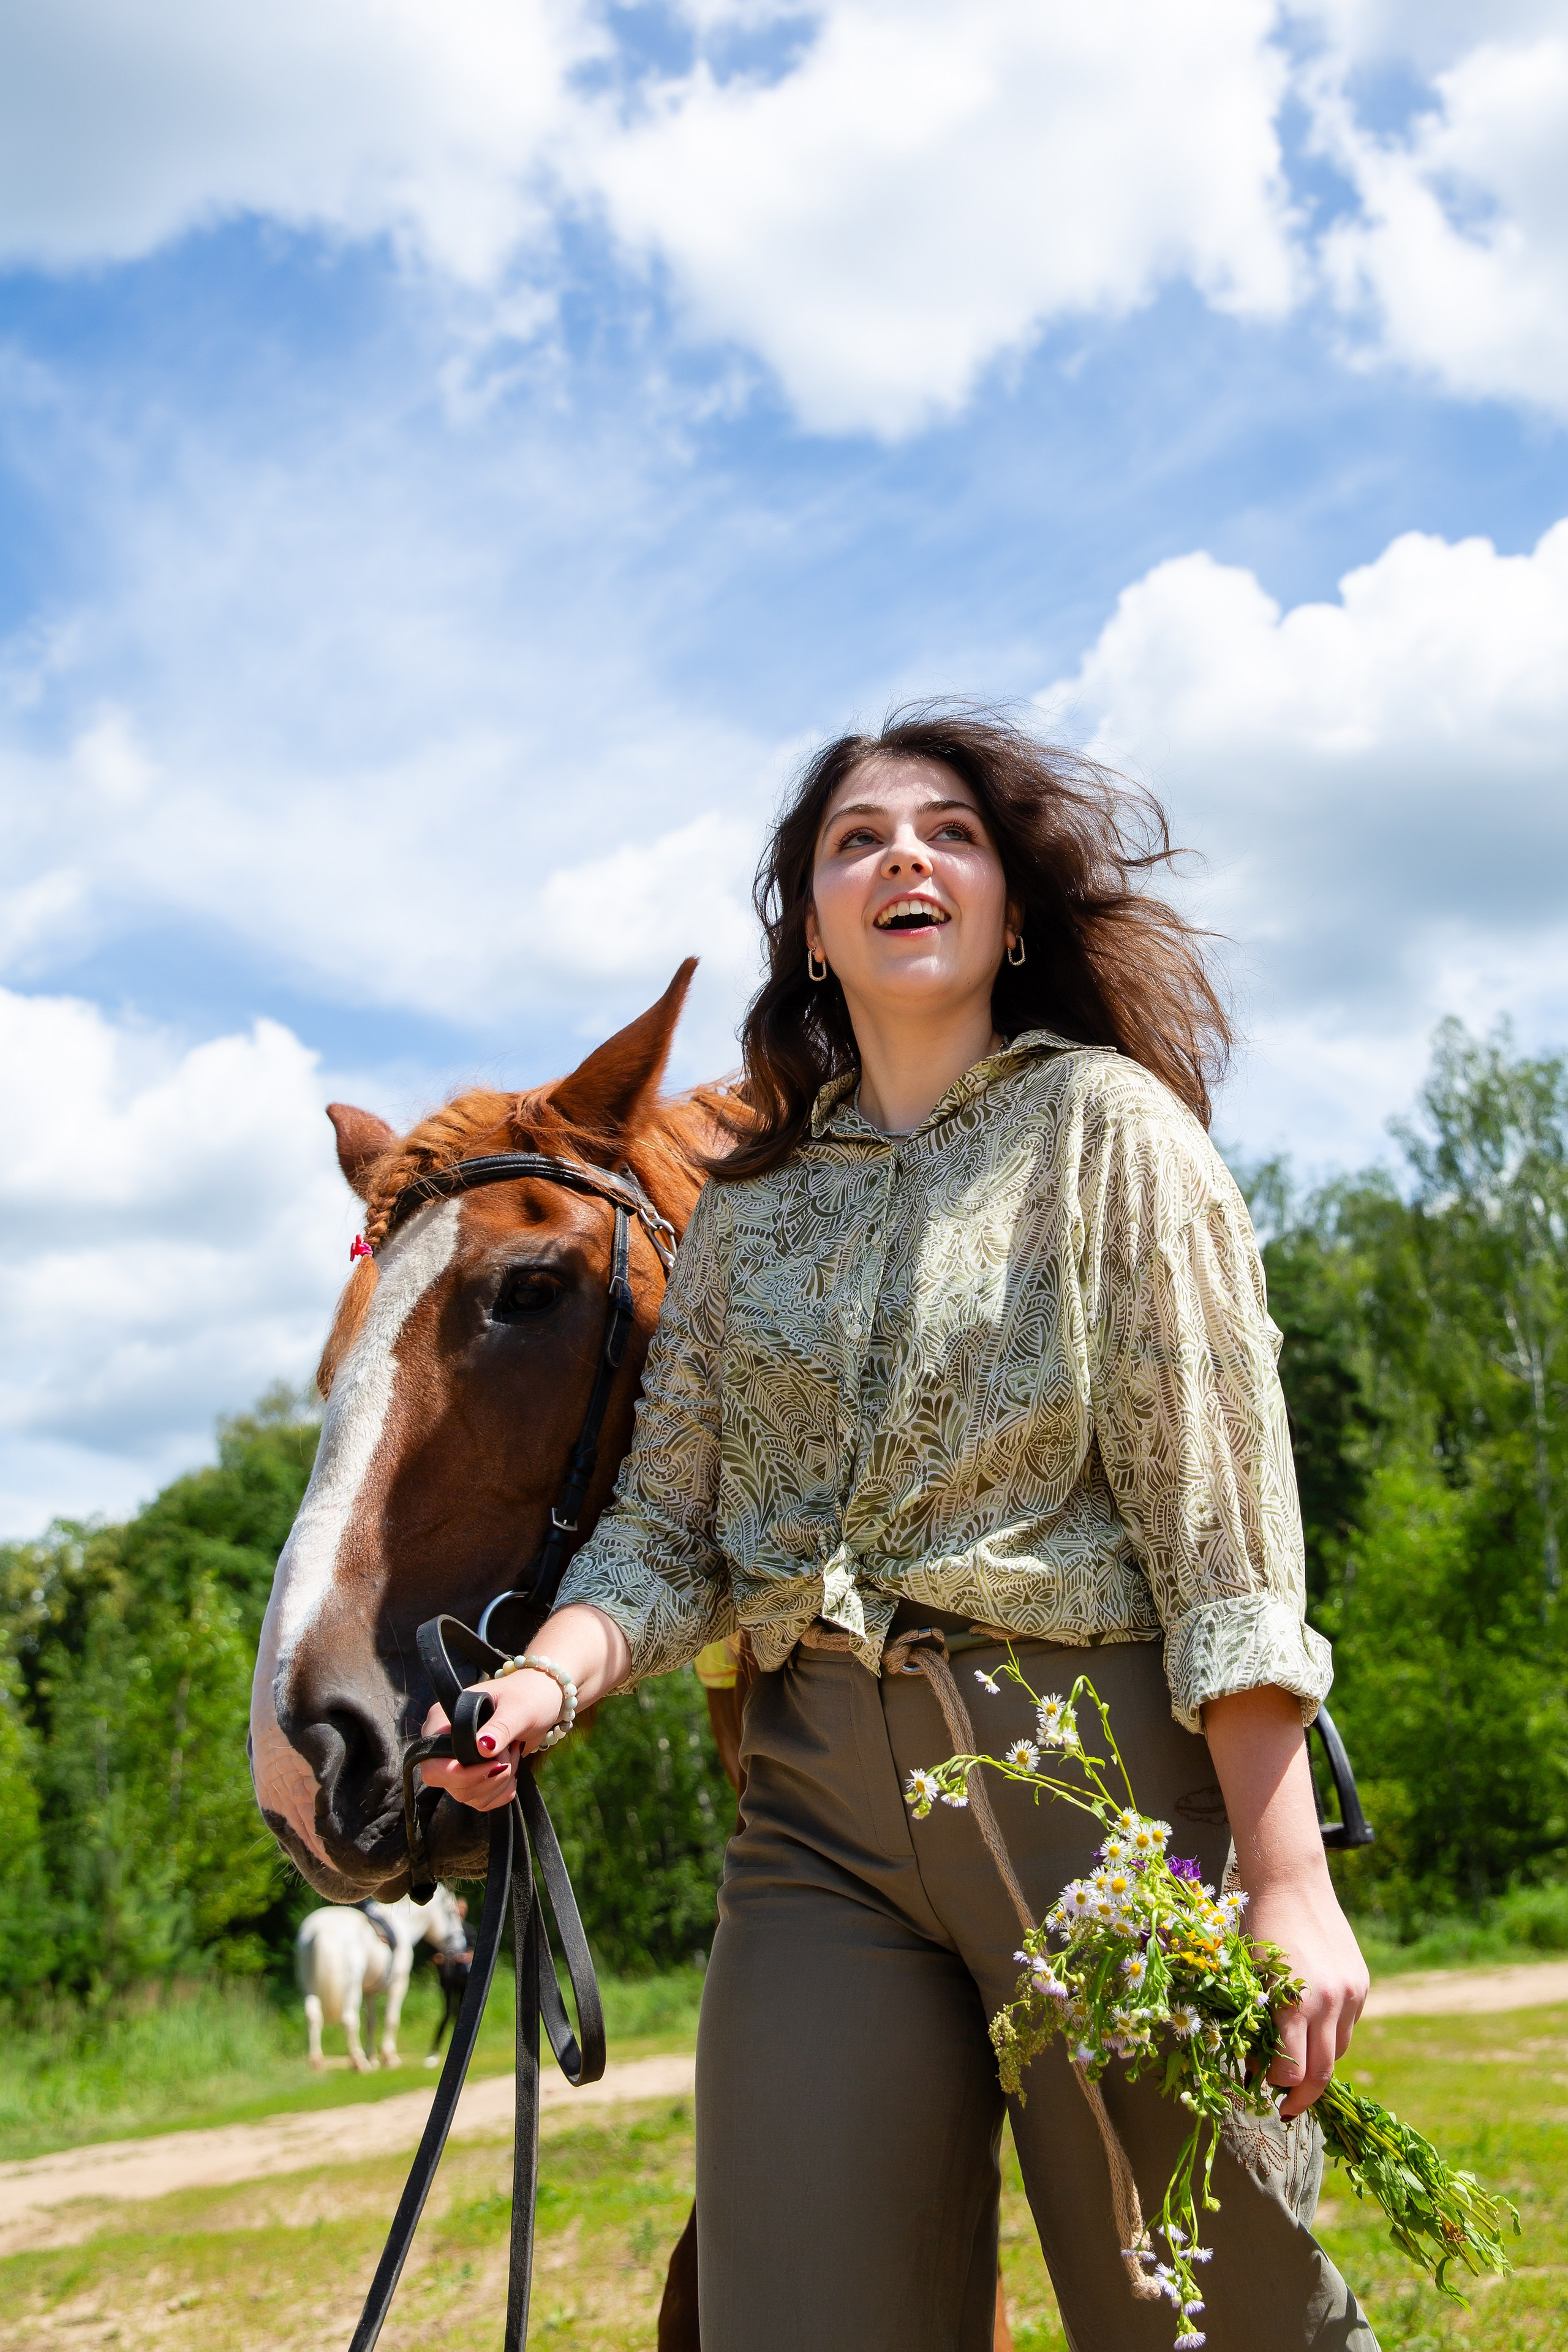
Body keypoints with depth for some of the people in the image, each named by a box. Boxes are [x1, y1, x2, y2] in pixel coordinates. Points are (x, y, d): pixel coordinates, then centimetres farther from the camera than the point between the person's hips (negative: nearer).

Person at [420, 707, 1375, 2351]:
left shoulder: (1108, 1124, 1)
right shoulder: (748, 1205, 14)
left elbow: (1219, 1510, -6)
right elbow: (668, 1529, 11)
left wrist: (1287, 1877, -13)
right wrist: (549, 1678, -11)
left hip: (1094, 1765, -3)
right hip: (817, 1800, 4)